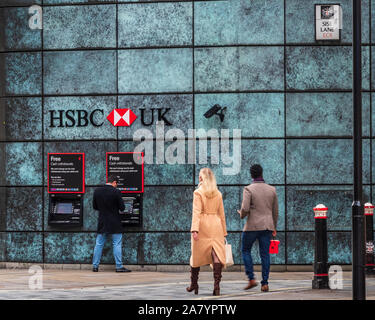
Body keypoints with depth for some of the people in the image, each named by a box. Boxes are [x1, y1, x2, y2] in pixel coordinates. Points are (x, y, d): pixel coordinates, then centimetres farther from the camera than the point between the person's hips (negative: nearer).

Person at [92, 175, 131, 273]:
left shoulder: (97, 191, 0)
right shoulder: (116, 192, -13)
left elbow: (94, 206, 8)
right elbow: (122, 208, -10)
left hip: (102, 223, 4)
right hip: (115, 224, -4)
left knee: (99, 244, 10)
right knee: (117, 244, 2)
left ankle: (95, 266, 11)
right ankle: (119, 266, 1)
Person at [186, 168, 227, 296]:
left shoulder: (198, 193, -4)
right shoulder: (218, 194, 10)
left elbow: (196, 212, -13)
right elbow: (221, 214, 14)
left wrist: (194, 229, -18)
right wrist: (224, 231, 19)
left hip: (202, 225, -3)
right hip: (216, 225, 3)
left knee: (197, 255, 11)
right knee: (217, 254, -5)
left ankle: (194, 284, 22)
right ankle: (216, 284, -20)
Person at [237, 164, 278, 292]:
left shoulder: (248, 189, -9)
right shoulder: (272, 189, 6)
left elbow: (245, 209, -17)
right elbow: (275, 211, 12)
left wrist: (241, 214, 7)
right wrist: (274, 227, 23)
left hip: (253, 225, -4)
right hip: (267, 226, 4)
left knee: (245, 250, 12)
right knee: (265, 254, 6)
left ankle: (251, 279, 1)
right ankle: (265, 283, 3)